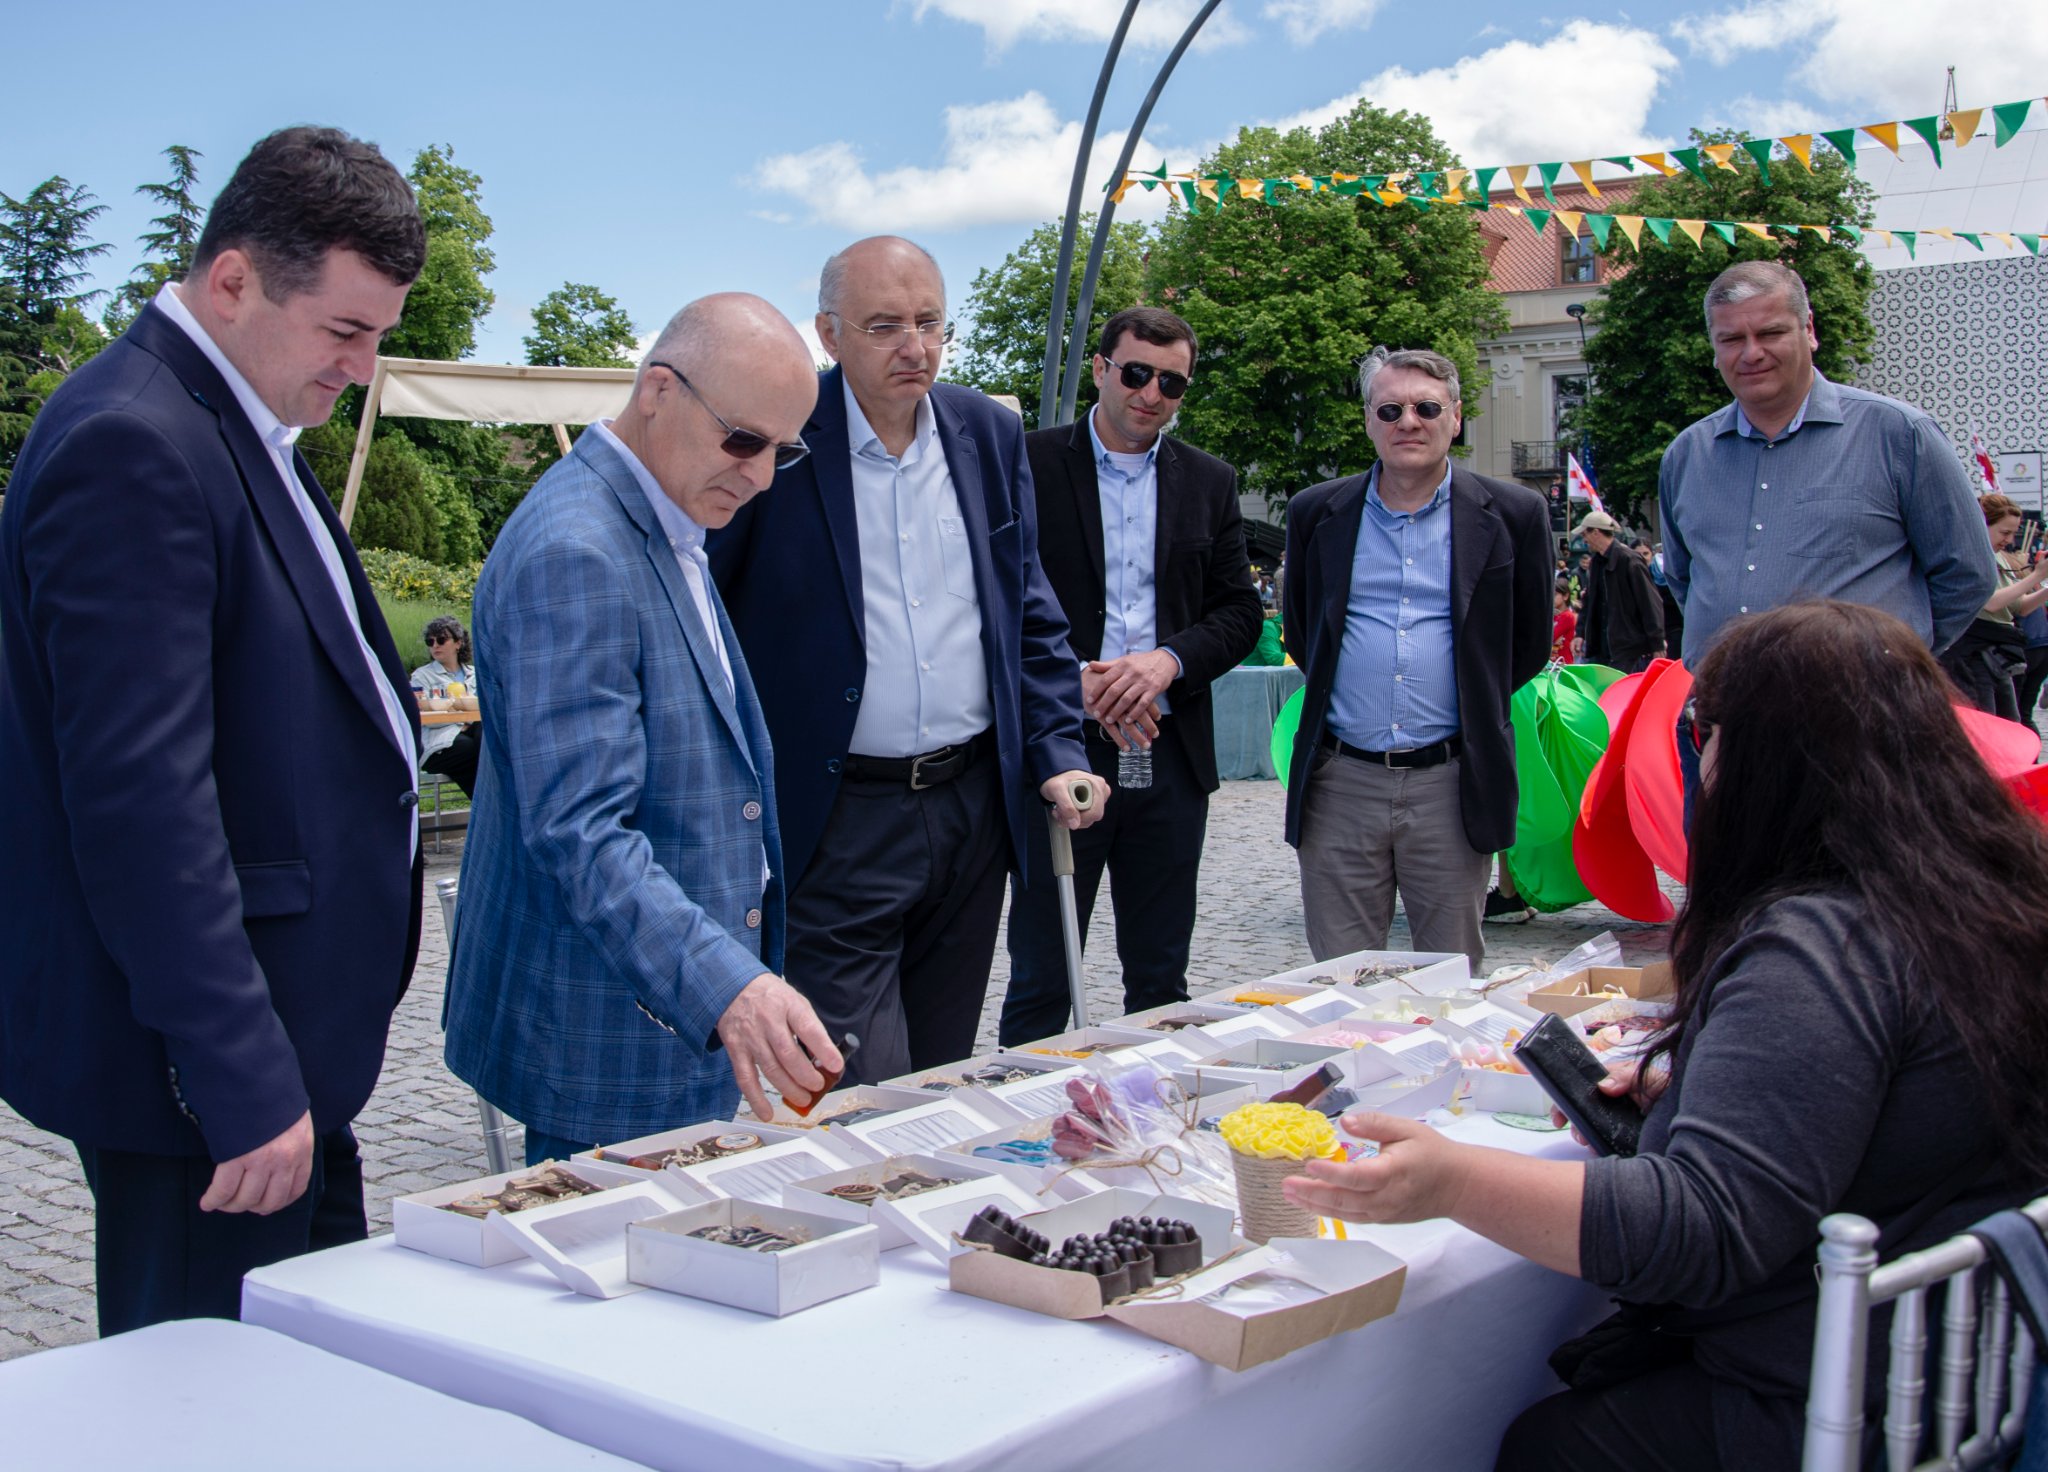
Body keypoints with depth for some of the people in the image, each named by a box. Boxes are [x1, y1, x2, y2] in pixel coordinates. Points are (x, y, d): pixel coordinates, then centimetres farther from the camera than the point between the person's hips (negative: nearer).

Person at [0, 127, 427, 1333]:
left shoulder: (242, 428, 14)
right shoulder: (130, 445, -18)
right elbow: (140, 793, -24)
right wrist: (242, 1080, -23)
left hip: (278, 1046, 10)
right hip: (210, 1054, -10)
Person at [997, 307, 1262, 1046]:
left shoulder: (1210, 482, 11)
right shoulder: (1028, 463, -1)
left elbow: (1241, 614, 8)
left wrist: (1168, 660, -11)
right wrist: (1072, 681, -16)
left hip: (1169, 752, 4)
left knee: (1160, 977, 12)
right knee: (1041, 976, 3)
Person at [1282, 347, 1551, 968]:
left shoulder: (1511, 515, 2)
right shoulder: (1317, 513, 7)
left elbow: (1530, 643, 12)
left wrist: (1474, 701, 10)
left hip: (1452, 784, -1)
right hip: (1340, 784, 1)